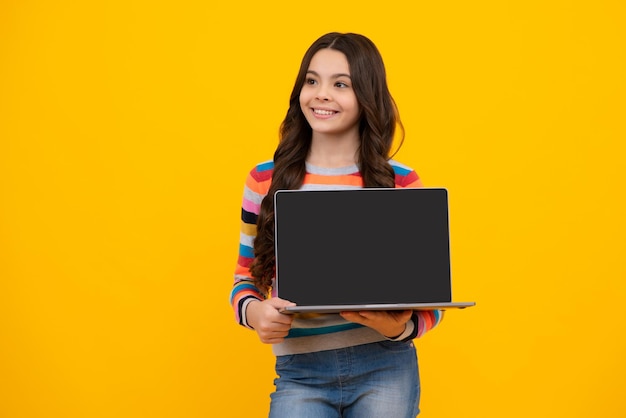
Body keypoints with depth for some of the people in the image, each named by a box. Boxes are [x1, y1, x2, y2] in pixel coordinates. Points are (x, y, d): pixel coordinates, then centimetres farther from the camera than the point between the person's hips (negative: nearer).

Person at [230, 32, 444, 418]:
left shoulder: (401, 184, -1)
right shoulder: (265, 180, 3)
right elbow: (246, 278, 12)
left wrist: (398, 326, -17)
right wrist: (253, 312, -10)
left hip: (385, 369, 0)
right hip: (301, 374, 1)